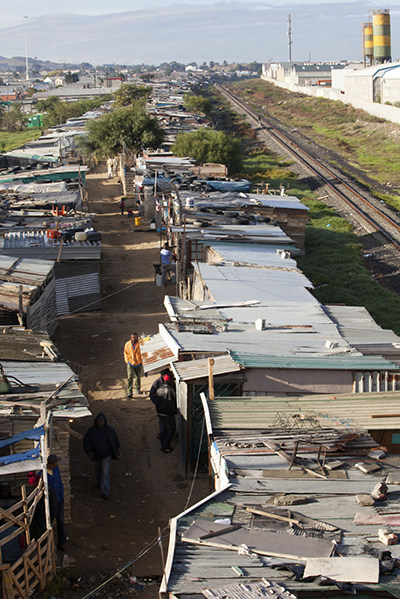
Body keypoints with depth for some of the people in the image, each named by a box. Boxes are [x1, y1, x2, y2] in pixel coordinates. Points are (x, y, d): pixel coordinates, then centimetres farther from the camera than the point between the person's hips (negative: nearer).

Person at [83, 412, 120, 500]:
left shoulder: (110, 429, -15)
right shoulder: (91, 430, -16)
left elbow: (115, 439, 1)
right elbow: (86, 441, -9)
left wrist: (117, 449, 11)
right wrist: (88, 451, -23)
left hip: (106, 455, -2)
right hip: (95, 455, 2)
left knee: (105, 473, -6)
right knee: (98, 470, 24)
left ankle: (106, 492, 0)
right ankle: (99, 482, 54)